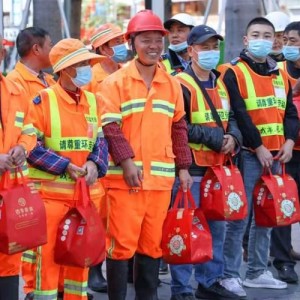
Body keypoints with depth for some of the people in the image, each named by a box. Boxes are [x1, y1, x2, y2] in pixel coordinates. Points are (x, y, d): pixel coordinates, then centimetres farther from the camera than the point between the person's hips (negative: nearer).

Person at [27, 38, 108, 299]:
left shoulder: (93, 100, 9)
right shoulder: (43, 100, -8)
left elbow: (101, 140, 11)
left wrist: (94, 163, -10)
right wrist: (65, 166, -18)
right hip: (51, 191, -5)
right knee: (48, 254, -4)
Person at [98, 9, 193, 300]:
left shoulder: (172, 84, 13)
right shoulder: (116, 82, -3)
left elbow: (179, 128, 17)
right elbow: (109, 125, -10)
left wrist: (183, 167, 12)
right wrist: (126, 161, -19)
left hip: (161, 177, 5)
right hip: (124, 177, -5)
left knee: (153, 243, 11)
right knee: (122, 243, -3)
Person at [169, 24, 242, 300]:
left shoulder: (220, 84, 15)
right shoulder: (181, 85, -12)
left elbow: (231, 118, 20)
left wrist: (233, 137, -2)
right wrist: (214, 138, -17)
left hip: (216, 166, 8)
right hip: (189, 168, -8)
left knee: (217, 226, 15)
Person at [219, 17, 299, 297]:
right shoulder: (234, 73, -5)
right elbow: (239, 115, -12)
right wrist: (258, 147, -15)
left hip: (276, 153, 6)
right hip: (249, 154, -6)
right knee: (239, 216, -7)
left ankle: (257, 271, 20)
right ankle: (229, 275, -2)